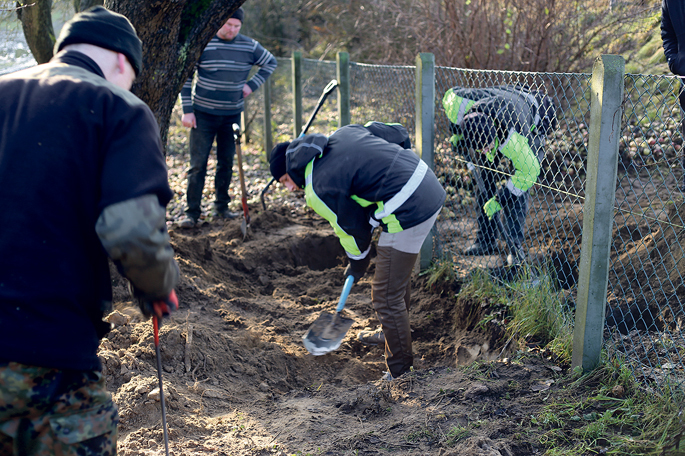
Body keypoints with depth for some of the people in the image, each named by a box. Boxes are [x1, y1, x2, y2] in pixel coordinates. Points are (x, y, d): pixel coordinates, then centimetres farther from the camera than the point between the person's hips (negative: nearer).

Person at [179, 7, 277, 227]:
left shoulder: (249, 46, 0)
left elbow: (271, 63, 16)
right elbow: (186, 78, -4)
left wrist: (252, 84, 2)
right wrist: (187, 110, -10)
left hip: (232, 116, 3)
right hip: (203, 114, -3)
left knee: (226, 162, 9)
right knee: (198, 164, -5)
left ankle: (221, 207, 20)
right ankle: (192, 212, -1)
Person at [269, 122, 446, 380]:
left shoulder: (318, 190, -11)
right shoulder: (342, 134, 11)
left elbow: (352, 228, -2)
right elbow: (397, 133, 14)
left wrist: (357, 265, 17)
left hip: (407, 214, -10)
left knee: (387, 297, 1)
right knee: (399, 272, 29)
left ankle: (400, 373, 13)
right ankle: (390, 333, 51)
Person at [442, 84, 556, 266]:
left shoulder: (512, 137, -46)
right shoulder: (459, 103, -36)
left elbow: (529, 171, -35)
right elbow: (451, 94, -10)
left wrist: (498, 200, -29)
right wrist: (457, 135, -7)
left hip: (532, 125, -5)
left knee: (516, 189, -17)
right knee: (483, 177, -1)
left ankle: (515, 246, -7)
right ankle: (485, 241, 8)